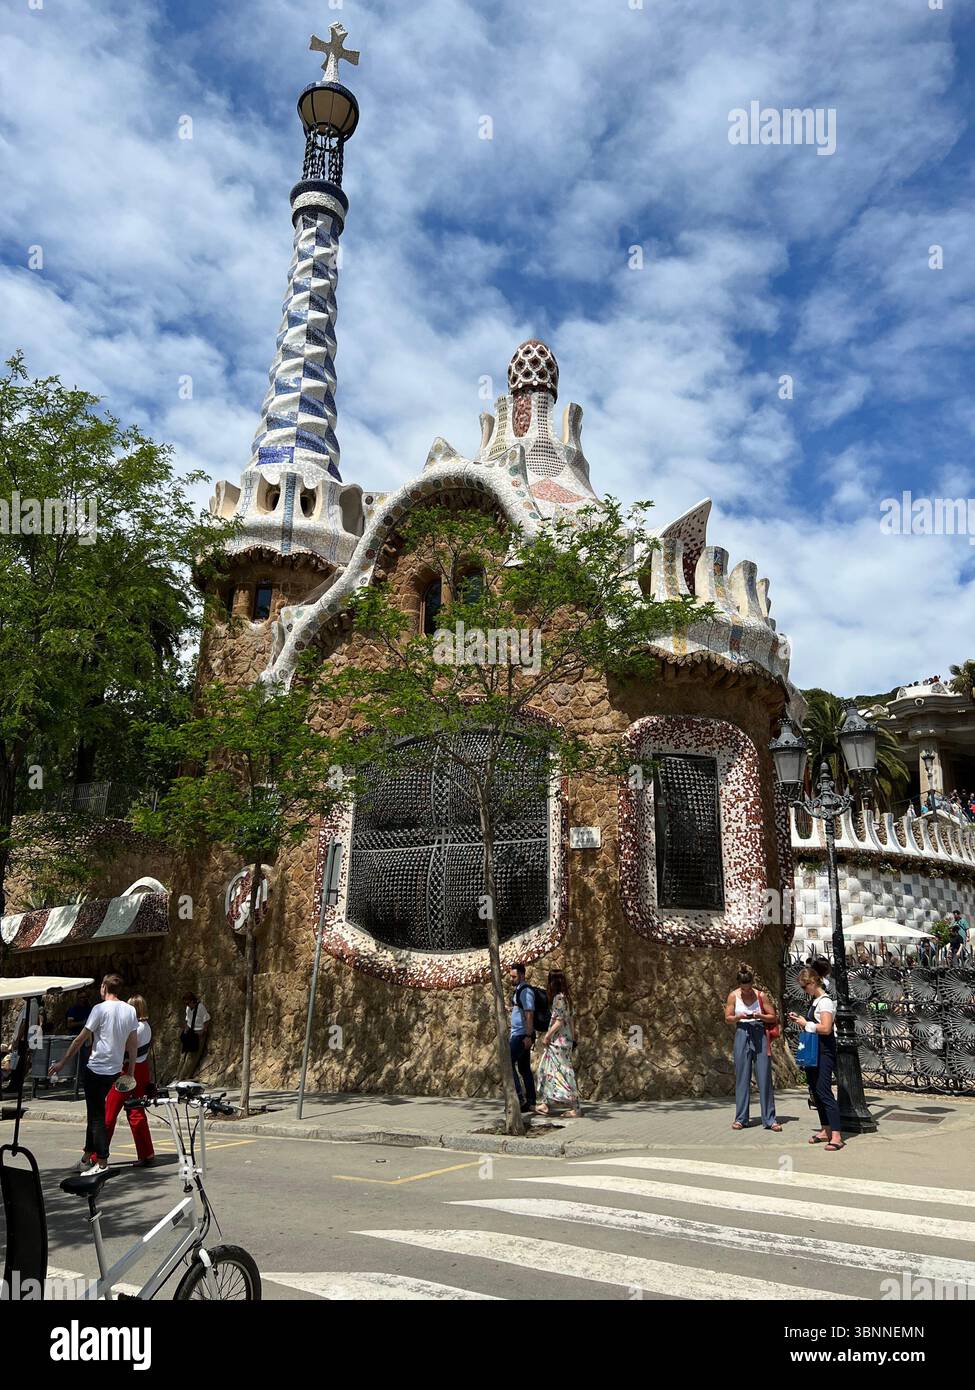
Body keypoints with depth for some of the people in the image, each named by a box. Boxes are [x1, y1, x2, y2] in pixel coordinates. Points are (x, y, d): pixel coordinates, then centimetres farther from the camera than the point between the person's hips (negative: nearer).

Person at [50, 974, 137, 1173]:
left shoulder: (100, 1009, -11)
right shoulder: (130, 1010, 5)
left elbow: (81, 1039, -9)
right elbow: (134, 1043, 8)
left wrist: (62, 1063, 1)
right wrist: (131, 1069, 16)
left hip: (96, 1068, -6)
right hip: (115, 1070, 6)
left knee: (96, 1114, 0)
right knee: (96, 1112, 18)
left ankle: (102, 1161, -1)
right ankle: (88, 1155, 24)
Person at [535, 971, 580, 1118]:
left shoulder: (558, 997, -16)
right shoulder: (565, 997, 10)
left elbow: (559, 1021, -19)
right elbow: (571, 1019, 14)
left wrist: (547, 1036, -13)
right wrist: (573, 1037, 19)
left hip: (559, 1041, -10)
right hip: (565, 1039, 10)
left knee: (563, 1072, -5)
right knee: (546, 1070, 13)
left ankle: (575, 1108, -2)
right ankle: (544, 1104, 17)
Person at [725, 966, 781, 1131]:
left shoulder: (761, 996, -2)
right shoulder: (733, 996, 1)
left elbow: (773, 1017, 3)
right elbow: (727, 1018, 5)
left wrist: (760, 1016, -15)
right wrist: (739, 1017, -15)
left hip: (759, 1035, -1)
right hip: (742, 1035, 1)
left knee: (764, 1077, -3)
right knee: (742, 1077, 4)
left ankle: (770, 1119, 4)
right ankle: (741, 1119, 12)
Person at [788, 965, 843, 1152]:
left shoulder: (825, 1001, -14)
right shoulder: (813, 1001, 14)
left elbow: (826, 1028, -24)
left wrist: (806, 1024, -13)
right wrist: (800, 1020, 6)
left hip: (824, 1052, -10)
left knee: (824, 1091, -12)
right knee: (815, 1091, 13)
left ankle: (836, 1136, -11)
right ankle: (825, 1131, 21)